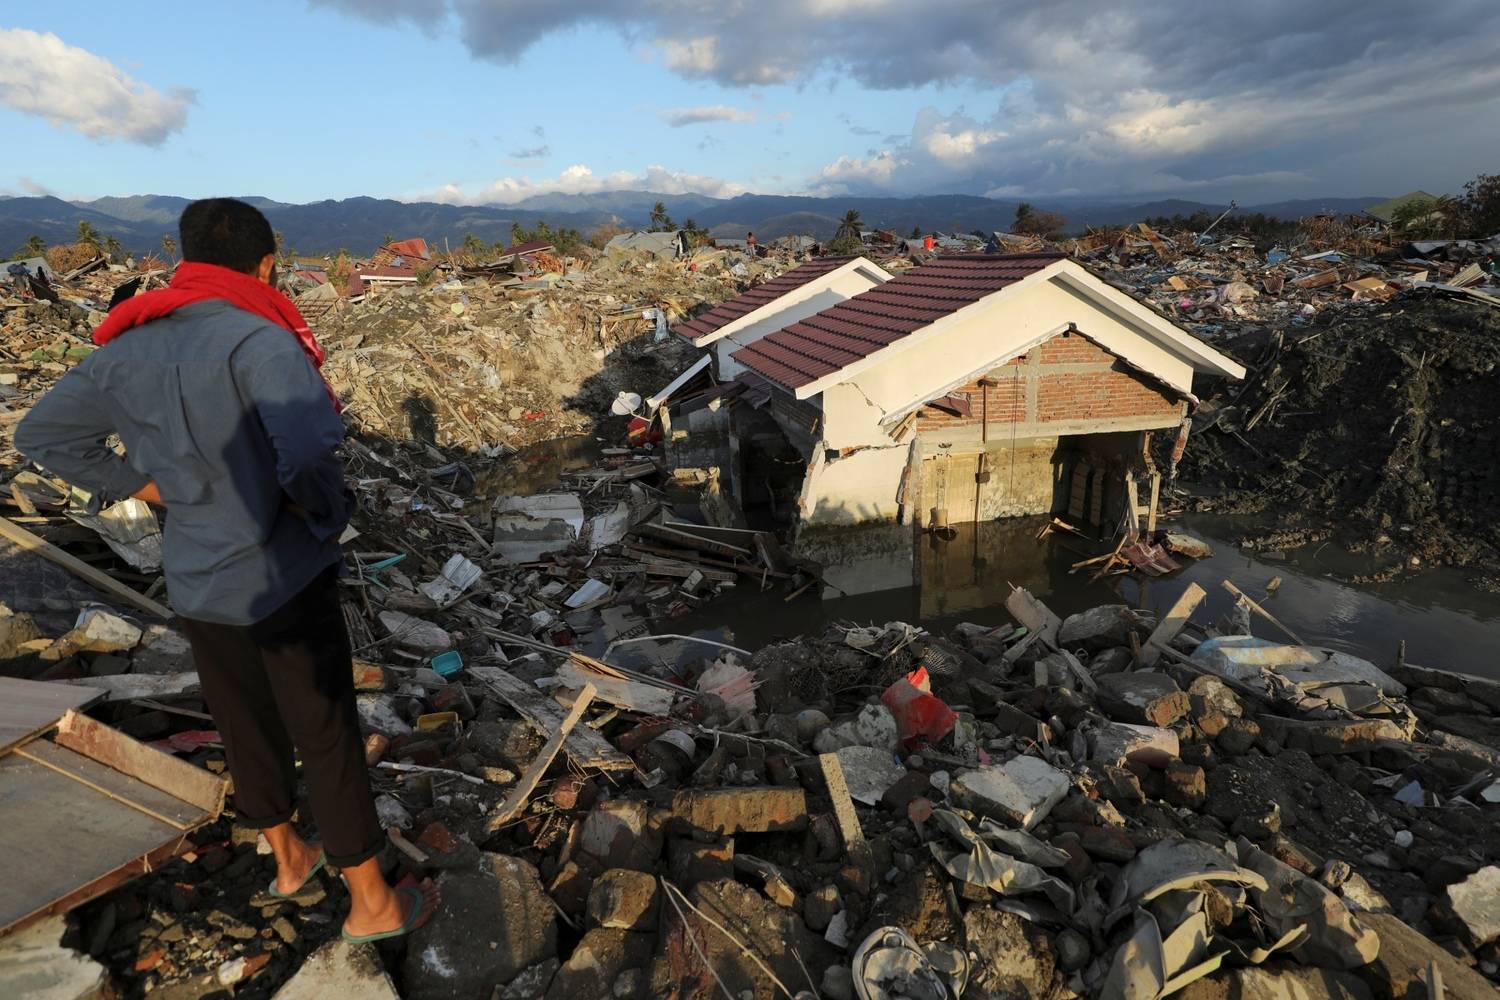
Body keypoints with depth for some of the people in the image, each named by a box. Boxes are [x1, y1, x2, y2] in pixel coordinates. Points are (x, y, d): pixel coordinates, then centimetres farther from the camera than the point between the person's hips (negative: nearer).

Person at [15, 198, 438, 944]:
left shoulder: (127, 349, 1)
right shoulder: (259, 341, -22)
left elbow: (43, 435, 11)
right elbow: (310, 453, -37)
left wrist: (142, 487, 8)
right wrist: (327, 516, -17)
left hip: (195, 582, 7)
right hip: (283, 577, -6)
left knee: (245, 727, 22)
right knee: (327, 737, 7)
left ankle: (289, 860, 45)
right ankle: (372, 903, 23)